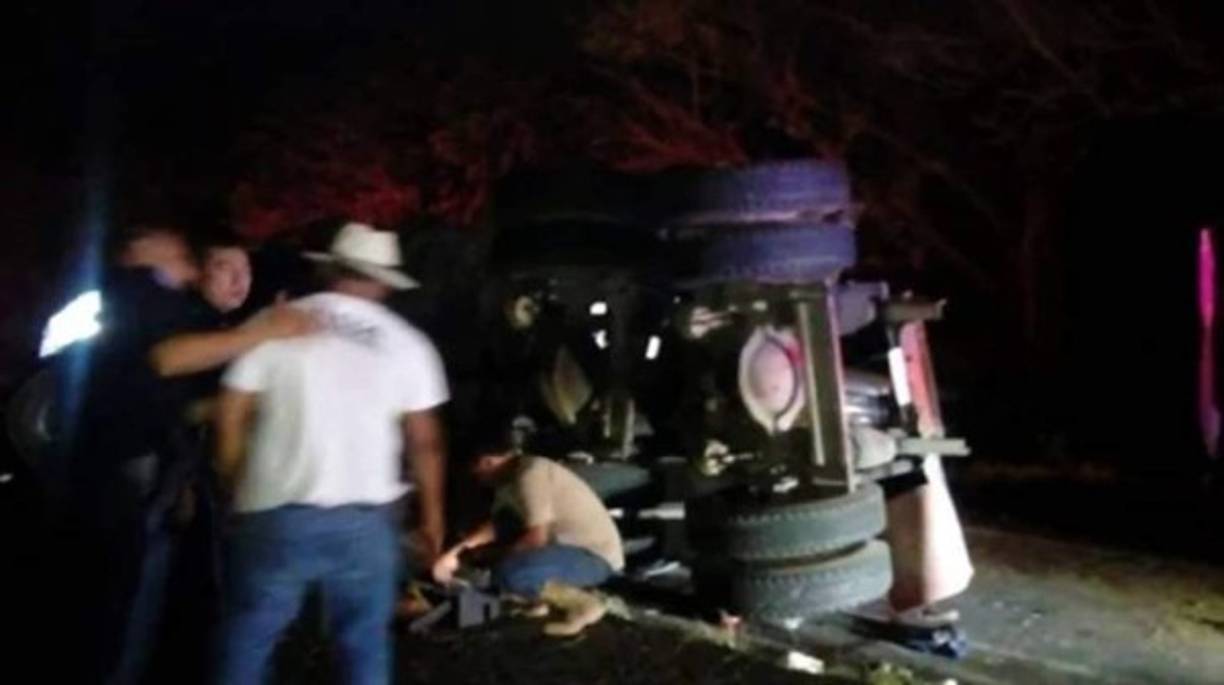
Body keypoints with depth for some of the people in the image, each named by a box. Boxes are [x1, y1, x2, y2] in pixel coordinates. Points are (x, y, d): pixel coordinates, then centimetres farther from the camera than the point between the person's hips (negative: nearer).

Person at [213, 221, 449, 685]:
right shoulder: (406, 343, 3)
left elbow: (230, 416, 0)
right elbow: (425, 442, 4)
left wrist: (234, 490, 14)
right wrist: (431, 514, 15)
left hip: (279, 513, -1)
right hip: (365, 518, 1)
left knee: (246, 643, 13)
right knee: (365, 648, 13)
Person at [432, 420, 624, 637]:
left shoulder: (530, 474, -23)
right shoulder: (511, 476, 6)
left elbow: (537, 538, -26)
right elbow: (496, 525, 10)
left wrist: (494, 555, -10)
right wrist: (456, 552, -2)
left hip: (596, 556, -10)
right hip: (570, 544, 10)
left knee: (509, 574, -29)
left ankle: (584, 604, -8)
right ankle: (545, 596, 14)